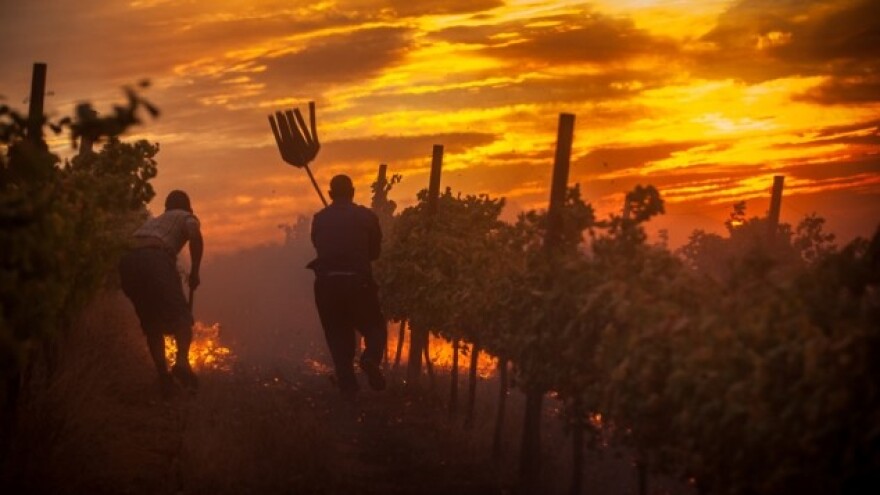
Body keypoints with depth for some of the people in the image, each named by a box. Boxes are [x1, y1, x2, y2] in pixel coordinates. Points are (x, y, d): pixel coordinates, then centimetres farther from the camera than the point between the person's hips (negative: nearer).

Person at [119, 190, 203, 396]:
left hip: (128, 262, 5)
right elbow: (195, 236, -1)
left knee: (152, 324, 15)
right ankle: (182, 360, -28)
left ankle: (163, 376, 7)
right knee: (181, 316, -3)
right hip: (156, 259, -5)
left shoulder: (153, 221, 38)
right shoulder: (186, 217, 22)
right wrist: (195, 271, 4)